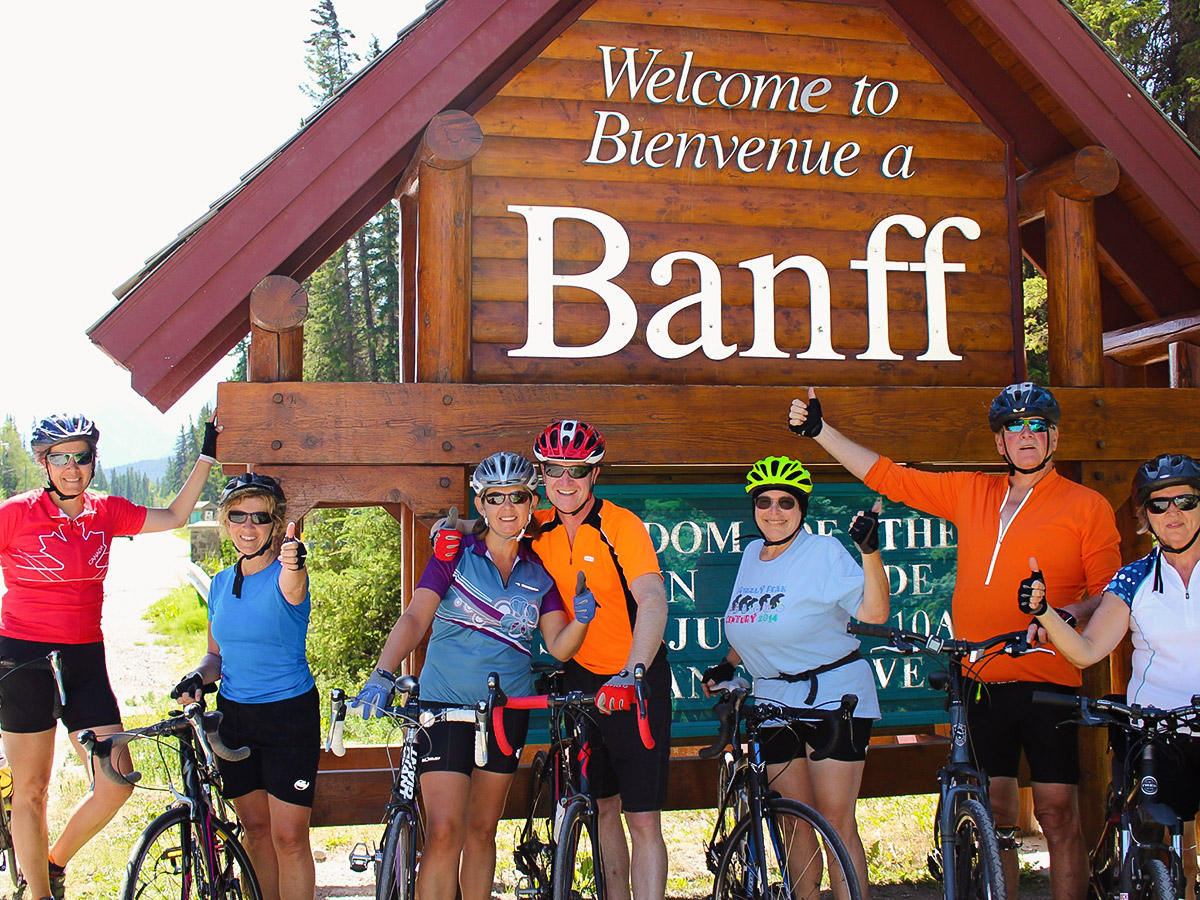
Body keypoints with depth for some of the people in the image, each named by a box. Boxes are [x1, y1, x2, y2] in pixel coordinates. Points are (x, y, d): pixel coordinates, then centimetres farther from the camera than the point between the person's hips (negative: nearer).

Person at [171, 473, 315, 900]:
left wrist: (293, 564, -61)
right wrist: (197, 677, -7)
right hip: (233, 717, 6)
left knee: (288, 837, -5)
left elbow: (291, 591, -38)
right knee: (255, 828, 13)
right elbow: (217, 654, 16)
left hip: (290, 716, -5)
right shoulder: (221, 584, 7)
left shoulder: (282, 575, -12)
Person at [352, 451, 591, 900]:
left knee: (482, 830, 12)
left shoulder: (539, 572, 5)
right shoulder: (455, 555, -4)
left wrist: (581, 618, -20)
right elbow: (415, 618, -16)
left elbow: (558, 646, 2)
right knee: (444, 832, -12)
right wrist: (382, 674, -32)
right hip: (445, 702, -3)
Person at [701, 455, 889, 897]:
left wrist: (870, 550, -28)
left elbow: (874, 612, -18)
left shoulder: (824, 551, -8)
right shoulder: (752, 554, 12)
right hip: (774, 699, 6)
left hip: (834, 695, -6)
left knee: (837, 823, -6)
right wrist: (728, 664, 14)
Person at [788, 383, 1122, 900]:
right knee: (993, 814, 8)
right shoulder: (970, 493, 13)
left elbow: (1110, 590, 0)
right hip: (980, 682, 3)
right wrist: (819, 431, 12)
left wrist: (1067, 614, -20)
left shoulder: (1085, 505, 4)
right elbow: (887, 476, 15)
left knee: (1056, 813, -2)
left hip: (1046, 682, -3)